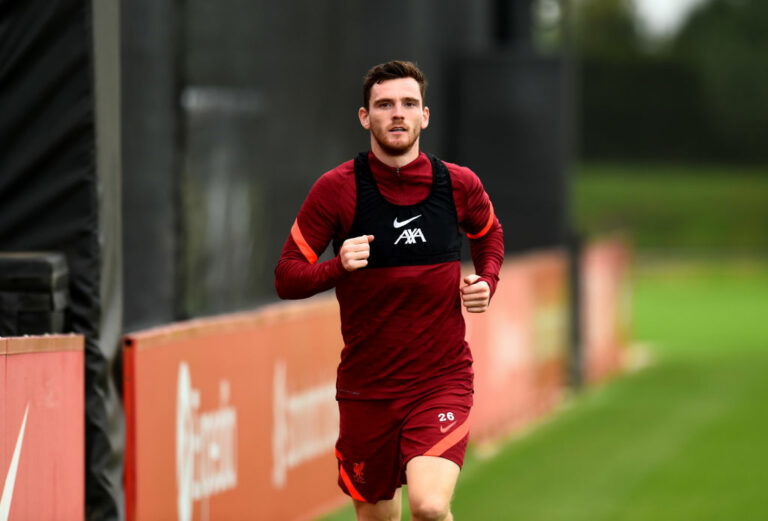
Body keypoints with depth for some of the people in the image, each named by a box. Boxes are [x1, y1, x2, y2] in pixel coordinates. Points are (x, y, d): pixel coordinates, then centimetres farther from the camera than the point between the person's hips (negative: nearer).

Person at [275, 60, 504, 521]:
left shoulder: (459, 185, 0)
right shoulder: (337, 189, -5)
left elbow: (489, 234, 23)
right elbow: (287, 279, -4)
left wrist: (487, 282, 3)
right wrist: (339, 267, -22)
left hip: (442, 379, -1)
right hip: (367, 387, 1)